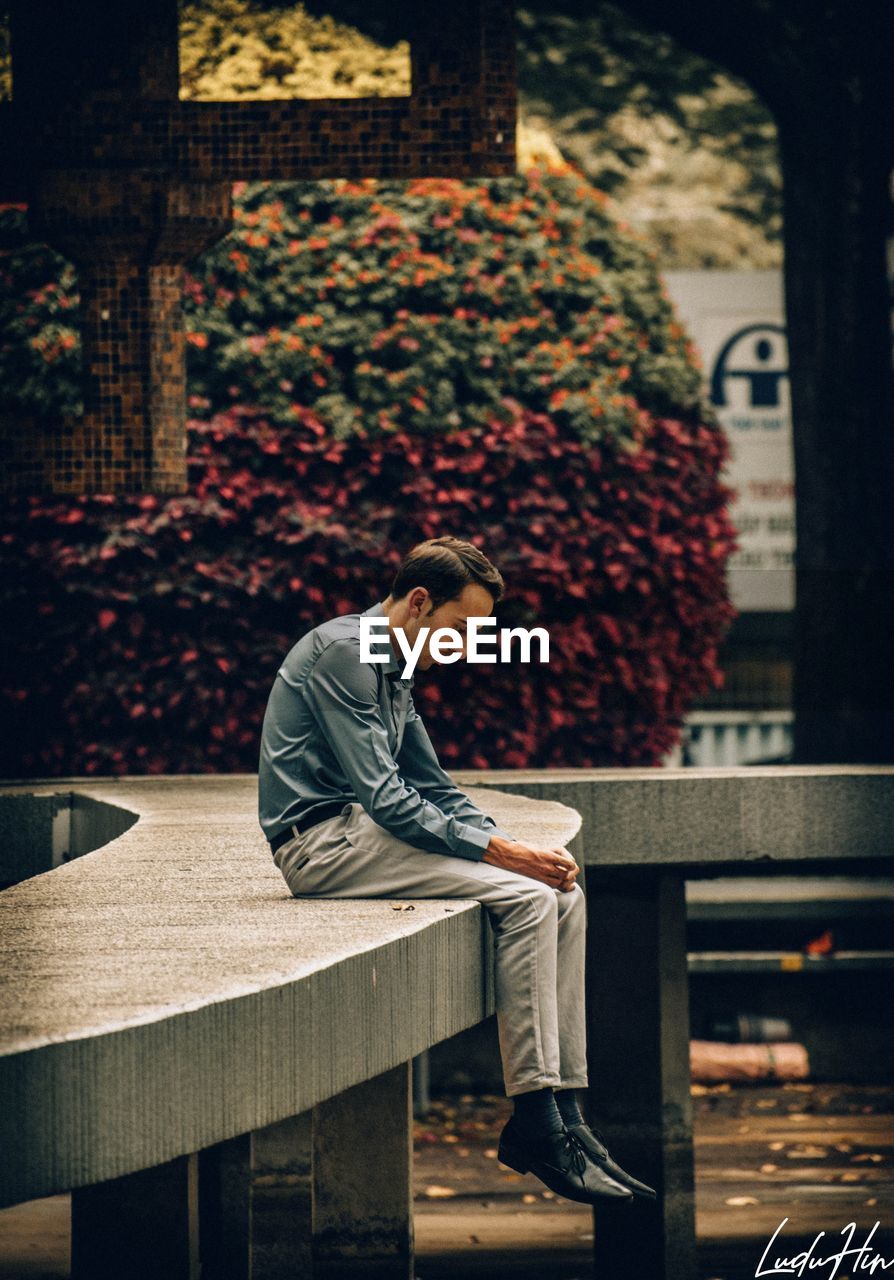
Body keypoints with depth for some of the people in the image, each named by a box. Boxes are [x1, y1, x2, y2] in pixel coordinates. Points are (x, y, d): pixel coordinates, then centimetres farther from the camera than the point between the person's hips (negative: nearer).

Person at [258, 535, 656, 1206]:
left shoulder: (393, 668, 18)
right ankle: (532, 1121, -20)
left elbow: (435, 790, 20)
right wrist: (496, 850, -19)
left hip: (361, 836, 10)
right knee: (525, 898, -22)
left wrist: (517, 846, 3)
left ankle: (564, 1115, -7)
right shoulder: (342, 653, -14)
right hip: (322, 842, -10)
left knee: (564, 898, -3)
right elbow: (385, 799, -20)